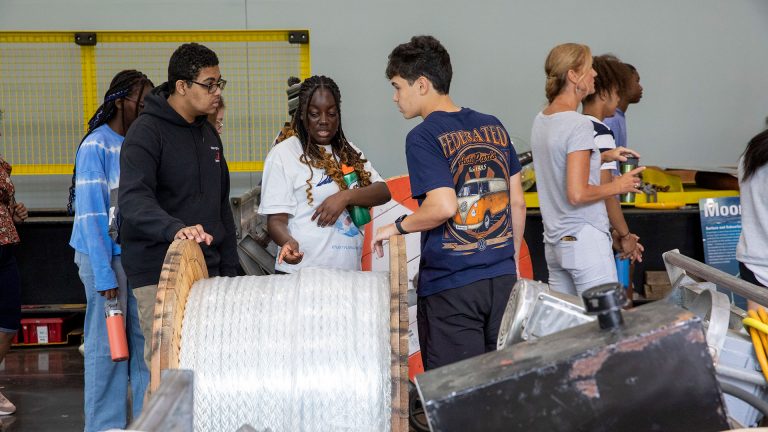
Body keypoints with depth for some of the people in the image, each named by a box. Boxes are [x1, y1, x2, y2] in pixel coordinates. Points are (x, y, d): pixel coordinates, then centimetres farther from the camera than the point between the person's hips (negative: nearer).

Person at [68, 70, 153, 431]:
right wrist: (104, 275, -16)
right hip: (105, 255, -6)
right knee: (107, 344, 1)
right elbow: (91, 213, -13)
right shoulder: (96, 146, -10)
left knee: (144, 340, 7)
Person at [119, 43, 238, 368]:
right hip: (158, 272, -7)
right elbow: (133, 199, -23)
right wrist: (175, 228, -41)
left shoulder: (208, 134, 16)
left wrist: (229, 268, 18)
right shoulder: (147, 132, -9)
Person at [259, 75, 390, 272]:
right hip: (300, 274, -5)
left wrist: (346, 196, -16)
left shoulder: (350, 153, 14)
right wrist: (288, 242, -29)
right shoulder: (283, 153, -3)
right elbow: (276, 219, -8)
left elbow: (383, 192, 2)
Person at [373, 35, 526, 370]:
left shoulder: (423, 137, -10)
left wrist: (396, 227, -6)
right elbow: (518, 203, 11)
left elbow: (443, 206, -21)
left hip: (450, 285, -6)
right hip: (502, 279, 6)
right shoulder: (494, 128, 8)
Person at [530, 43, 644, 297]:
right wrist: (618, 186, -7)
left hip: (554, 241, 9)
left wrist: (603, 157, 20)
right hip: (584, 239, -9)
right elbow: (577, 194, -21)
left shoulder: (540, 121, 10)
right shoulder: (579, 125, -17)